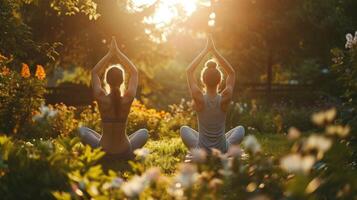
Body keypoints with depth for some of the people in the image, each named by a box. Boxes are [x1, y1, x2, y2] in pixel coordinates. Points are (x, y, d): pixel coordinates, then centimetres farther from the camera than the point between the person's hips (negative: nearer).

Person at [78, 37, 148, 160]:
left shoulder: (101, 98, -16)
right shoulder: (128, 98, -15)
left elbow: (94, 73, 4)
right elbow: (134, 73, 3)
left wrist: (110, 54, 3)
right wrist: (118, 53, 4)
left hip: (103, 153, 0)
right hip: (125, 154, 1)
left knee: (82, 130, 28)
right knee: (144, 132, 31)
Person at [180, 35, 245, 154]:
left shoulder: (199, 98, -19)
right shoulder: (225, 98, -17)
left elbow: (189, 71, -3)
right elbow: (232, 73, 0)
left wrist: (206, 51, -2)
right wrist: (214, 51, -3)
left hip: (201, 151, 0)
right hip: (222, 150, 0)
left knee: (184, 129, 31)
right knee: (240, 129, 31)